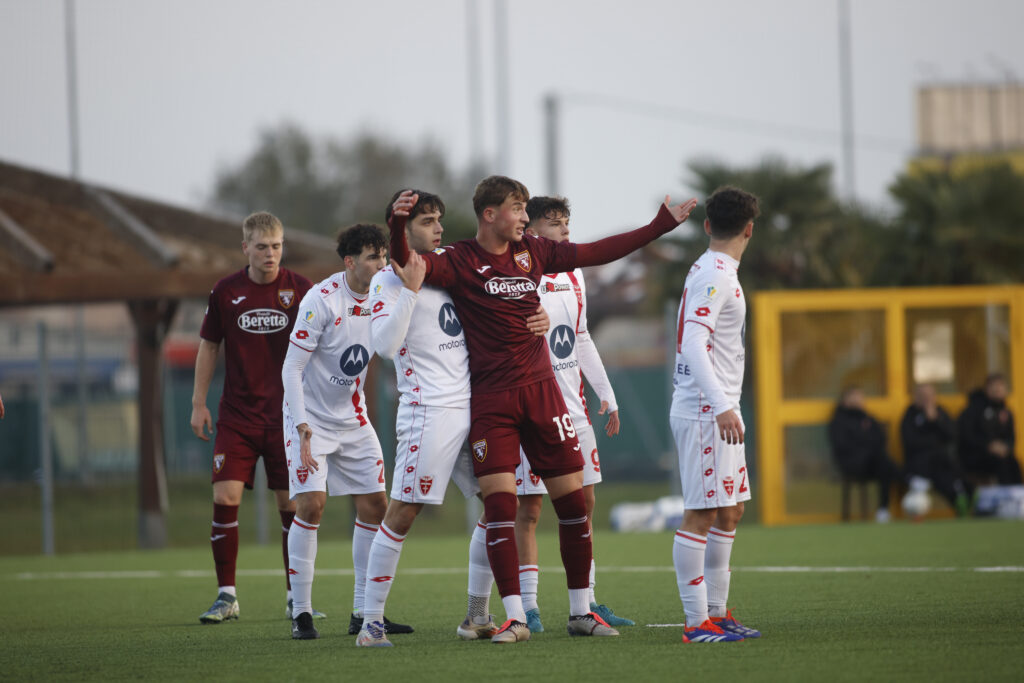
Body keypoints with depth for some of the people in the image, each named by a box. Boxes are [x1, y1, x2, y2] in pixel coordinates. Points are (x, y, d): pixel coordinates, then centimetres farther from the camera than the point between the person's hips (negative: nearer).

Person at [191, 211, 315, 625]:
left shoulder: (299, 289, -1)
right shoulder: (226, 292, 1)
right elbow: (209, 346, 10)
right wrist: (198, 403, 6)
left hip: (286, 415, 0)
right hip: (236, 415, 0)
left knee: (292, 504, 1)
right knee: (225, 497, -9)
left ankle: (296, 598, 12)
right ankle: (226, 596, 0)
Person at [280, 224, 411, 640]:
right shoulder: (321, 301, -19)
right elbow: (291, 369, -17)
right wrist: (302, 428, -23)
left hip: (352, 418, 6)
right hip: (311, 418, -6)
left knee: (374, 504, 1)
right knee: (311, 503, -15)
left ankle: (364, 612, 9)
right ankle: (301, 612, -7)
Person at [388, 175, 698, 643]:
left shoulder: (532, 253, 10)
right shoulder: (459, 262, -4)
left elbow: (598, 252, 19)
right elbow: (408, 265, -19)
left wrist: (663, 223, 21)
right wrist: (398, 224, -38)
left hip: (540, 390, 5)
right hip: (490, 399, -4)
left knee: (573, 499, 4)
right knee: (499, 502, -12)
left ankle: (580, 612, 16)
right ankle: (515, 618, -7)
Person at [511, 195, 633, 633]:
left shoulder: (573, 276, 12)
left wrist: (606, 395, 21)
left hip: (573, 409, 8)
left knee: (583, 502, 9)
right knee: (529, 509, -4)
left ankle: (586, 602, 16)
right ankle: (527, 606, 1)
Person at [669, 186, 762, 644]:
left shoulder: (712, 272, 16)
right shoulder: (715, 276, -14)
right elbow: (692, 345, -23)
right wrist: (722, 406, -29)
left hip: (716, 411, 10)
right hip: (704, 412, -10)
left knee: (730, 512, 14)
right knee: (701, 515, -9)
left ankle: (717, 612, 20)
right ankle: (697, 622, -9)